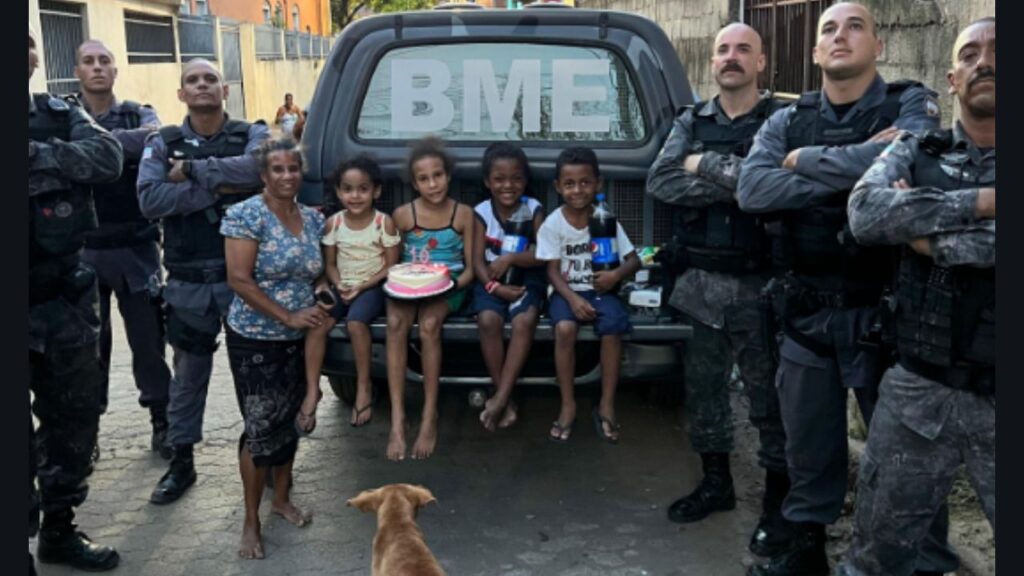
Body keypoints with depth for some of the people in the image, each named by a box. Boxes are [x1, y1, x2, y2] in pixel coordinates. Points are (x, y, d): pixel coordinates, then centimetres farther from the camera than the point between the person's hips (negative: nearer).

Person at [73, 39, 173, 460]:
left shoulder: (139, 115, 5)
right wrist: (133, 139, -20)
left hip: (137, 247, 0)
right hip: (83, 248, 0)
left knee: (149, 338, 5)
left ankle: (162, 424, 17)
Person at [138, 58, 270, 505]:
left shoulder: (251, 134, 0)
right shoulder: (163, 143, 3)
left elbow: (258, 169, -24)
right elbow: (149, 200, -14)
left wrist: (193, 170, -17)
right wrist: (218, 188, -19)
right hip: (188, 282, 1)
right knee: (188, 375, 13)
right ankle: (181, 461, 27)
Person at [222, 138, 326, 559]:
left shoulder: (313, 219, 4)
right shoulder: (245, 215, -14)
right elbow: (239, 280, -19)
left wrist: (316, 311, -2)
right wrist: (289, 317, -20)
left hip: (299, 339, 5)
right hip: (254, 339, -5)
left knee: (292, 421, 14)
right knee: (261, 428, -1)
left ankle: (281, 498, 35)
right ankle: (251, 522, 14)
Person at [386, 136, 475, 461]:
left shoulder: (463, 214, 0)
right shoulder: (402, 215, 3)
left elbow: (471, 267, 3)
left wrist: (456, 283, -17)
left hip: (448, 288, -1)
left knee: (429, 323, -35)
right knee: (396, 322, -33)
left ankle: (430, 416, -25)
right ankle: (397, 418, -31)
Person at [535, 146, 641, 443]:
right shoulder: (552, 224, -5)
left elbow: (634, 260, 1)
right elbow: (553, 271, -6)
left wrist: (617, 274, -22)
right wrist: (573, 298, -23)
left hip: (600, 290, 1)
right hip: (567, 291, -1)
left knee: (613, 328, -30)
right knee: (564, 328, -32)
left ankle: (607, 405, -14)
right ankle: (568, 405, -16)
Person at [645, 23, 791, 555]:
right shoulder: (690, 123, 8)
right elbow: (659, 182, -8)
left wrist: (704, 164, -14)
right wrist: (738, 183, -16)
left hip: (757, 284, -4)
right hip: (698, 280, 4)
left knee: (769, 395, 4)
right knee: (703, 387, 15)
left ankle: (777, 502, 19)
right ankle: (715, 482, 32)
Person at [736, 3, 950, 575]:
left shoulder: (913, 105, -3)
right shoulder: (787, 121, 6)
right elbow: (752, 190, -12)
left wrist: (803, 159, -13)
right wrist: (850, 174, -19)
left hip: (883, 309, -3)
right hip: (806, 310, 4)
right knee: (809, 443, 16)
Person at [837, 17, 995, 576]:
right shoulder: (914, 152, 5)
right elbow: (865, 214, -15)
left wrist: (928, 236, -12)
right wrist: (979, 202, -17)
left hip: (996, 400, -1)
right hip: (917, 391, 2)